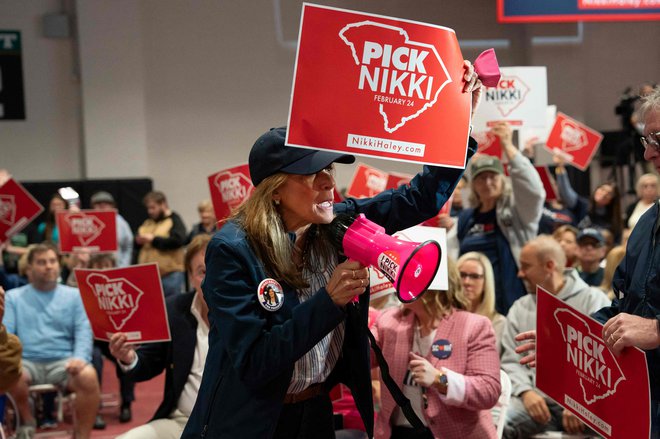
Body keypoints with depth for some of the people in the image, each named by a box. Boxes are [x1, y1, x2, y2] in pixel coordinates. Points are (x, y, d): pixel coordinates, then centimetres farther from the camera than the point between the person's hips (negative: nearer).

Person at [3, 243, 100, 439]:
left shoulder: (73, 295, 15)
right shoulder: (13, 297, 16)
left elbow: (83, 332, 4)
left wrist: (80, 358, -16)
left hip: (63, 362, 0)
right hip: (27, 362, 0)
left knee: (88, 376, -33)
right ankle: (27, 422, -5)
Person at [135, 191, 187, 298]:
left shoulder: (174, 220, -1)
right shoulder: (147, 223, 19)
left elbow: (178, 240, -16)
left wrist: (153, 239, -14)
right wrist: (139, 241, -1)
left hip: (169, 274, -6)